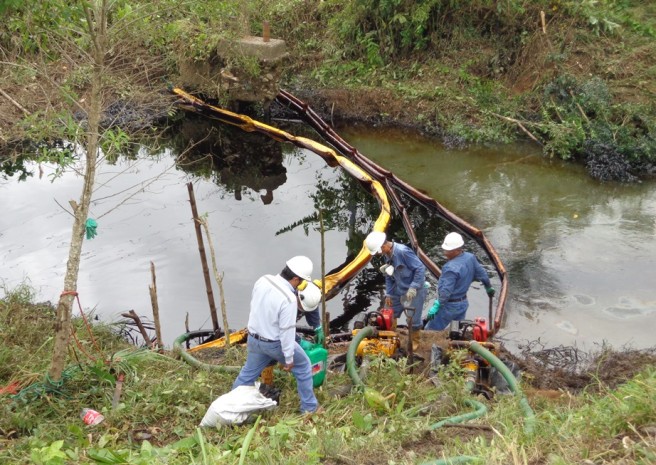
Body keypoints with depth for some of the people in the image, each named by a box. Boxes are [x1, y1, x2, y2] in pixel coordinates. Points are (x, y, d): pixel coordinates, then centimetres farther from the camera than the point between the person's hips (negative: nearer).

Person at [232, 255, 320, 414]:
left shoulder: (263, 280, -12)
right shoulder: (289, 299, -32)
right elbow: (287, 331, -25)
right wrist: (289, 358, -14)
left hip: (254, 338, 6)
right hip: (275, 343, -6)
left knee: (248, 373, 24)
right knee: (303, 367, 16)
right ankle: (309, 407, 25)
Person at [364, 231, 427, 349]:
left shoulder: (403, 251, -28)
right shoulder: (388, 255, -1)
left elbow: (420, 268, -26)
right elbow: (389, 276, 9)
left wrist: (413, 288, -25)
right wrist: (388, 294, 6)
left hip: (414, 291, -8)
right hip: (398, 290, 8)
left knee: (413, 319, 3)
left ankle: (414, 341, 27)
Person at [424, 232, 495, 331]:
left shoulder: (451, 268, -28)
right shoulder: (470, 258, -4)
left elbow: (446, 291, -29)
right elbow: (482, 274, 9)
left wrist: (436, 306, -22)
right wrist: (489, 287, 26)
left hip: (449, 305, -9)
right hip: (463, 303, 9)